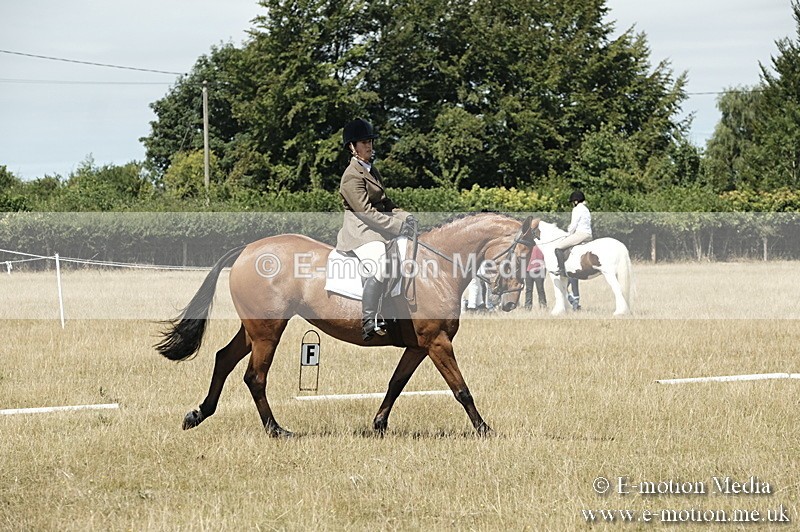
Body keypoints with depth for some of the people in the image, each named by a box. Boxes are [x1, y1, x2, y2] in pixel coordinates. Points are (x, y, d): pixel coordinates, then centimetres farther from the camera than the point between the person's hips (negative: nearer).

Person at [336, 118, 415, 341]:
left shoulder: (371, 170, 17)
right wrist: (397, 226, -23)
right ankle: (368, 322, -24)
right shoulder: (352, 176, -12)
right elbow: (366, 212, -20)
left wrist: (404, 217, 4)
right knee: (378, 267, -31)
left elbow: (385, 202, 22)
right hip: (360, 232, -10)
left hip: (379, 228, 10)